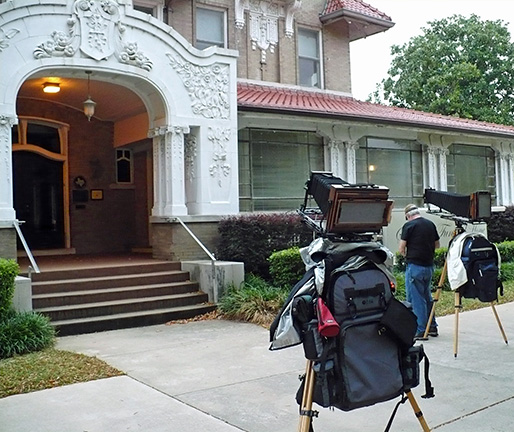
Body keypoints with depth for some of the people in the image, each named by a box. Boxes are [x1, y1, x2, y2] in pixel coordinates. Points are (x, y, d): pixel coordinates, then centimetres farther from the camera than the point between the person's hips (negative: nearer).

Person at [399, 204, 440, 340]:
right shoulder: (430, 224, 9)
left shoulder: (409, 225, -9)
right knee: (427, 296, 19)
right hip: (429, 266, 7)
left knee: (415, 298, -1)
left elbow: (401, 249, -9)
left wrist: (406, 255, 11)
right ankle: (432, 327, 25)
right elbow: (437, 245, 18)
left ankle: (420, 331, 1)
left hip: (415, 266, -7)